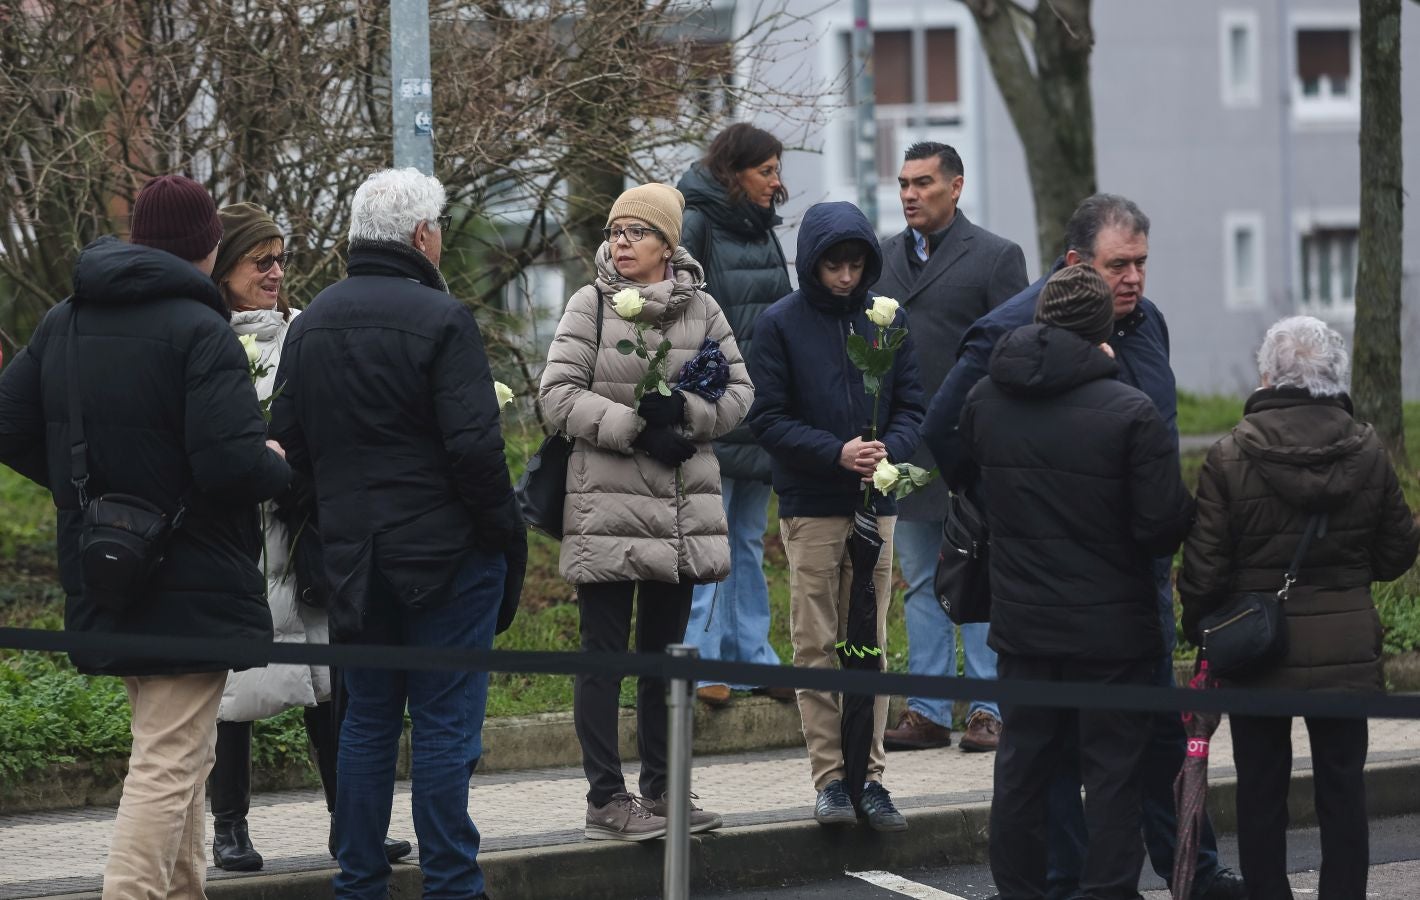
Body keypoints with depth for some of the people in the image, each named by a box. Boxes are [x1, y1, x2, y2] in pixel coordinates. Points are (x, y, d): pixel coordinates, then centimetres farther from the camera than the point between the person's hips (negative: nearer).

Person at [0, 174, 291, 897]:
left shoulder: (62, 324, 8)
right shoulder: (199, 331, -16)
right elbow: (232, 462, -24)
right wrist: (282, 466, -4)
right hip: (190, 586, -8)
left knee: (181, 756, 22)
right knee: (167, 765, -7)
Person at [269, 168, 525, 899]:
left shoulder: (311, 323, 8)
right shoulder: (440, 319, -13)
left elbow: (287, 444, 11)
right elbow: (474, 446, -18)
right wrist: (507, 534, -7)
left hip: (351, 556, 6)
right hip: (444, 552, -6)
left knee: (366, 721, 14)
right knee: (444, 724, -2)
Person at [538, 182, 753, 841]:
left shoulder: (701, 310, 7)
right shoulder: (589, 307, -2)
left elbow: (738, 391, 7)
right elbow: (558, 396, -8)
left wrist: (684, 412, -12)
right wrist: (635, 427, -16)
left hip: (683, 507, 4)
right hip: (607, 507, -4)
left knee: (665, 650, 13)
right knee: (604, 653, -2)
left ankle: (660, 790, 22)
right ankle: (605, 800, 1)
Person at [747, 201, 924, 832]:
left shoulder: (886, 321, 6)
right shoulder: (781, 325, -3)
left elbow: (911, 405, 8)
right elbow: (768, 420, -6)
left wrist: (889, 449, -14)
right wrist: (836, 452, -18)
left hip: (875, 505, 3)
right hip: (810, 508, -3)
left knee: (869, 644, 5)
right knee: (816, 645, -1)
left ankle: (868, 774, 8)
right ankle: (830, 777, 3)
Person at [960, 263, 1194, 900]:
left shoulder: (984, 401, -1)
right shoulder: (1129, 413, -17)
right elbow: (1162, 525, -17)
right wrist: (1195, 506, 3)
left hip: (1021, 622, 5)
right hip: (1111, 626, -5)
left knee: (1021, 763, 14)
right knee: (1111, 770, 3)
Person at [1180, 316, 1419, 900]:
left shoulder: (1230, 457, -12)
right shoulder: (1367, 453, -4)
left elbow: (1205, 568, -10)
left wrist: (1198, 632, 7)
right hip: (1346, 649, 2)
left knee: (1261, 787, 8)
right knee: (1342, 785, 9)